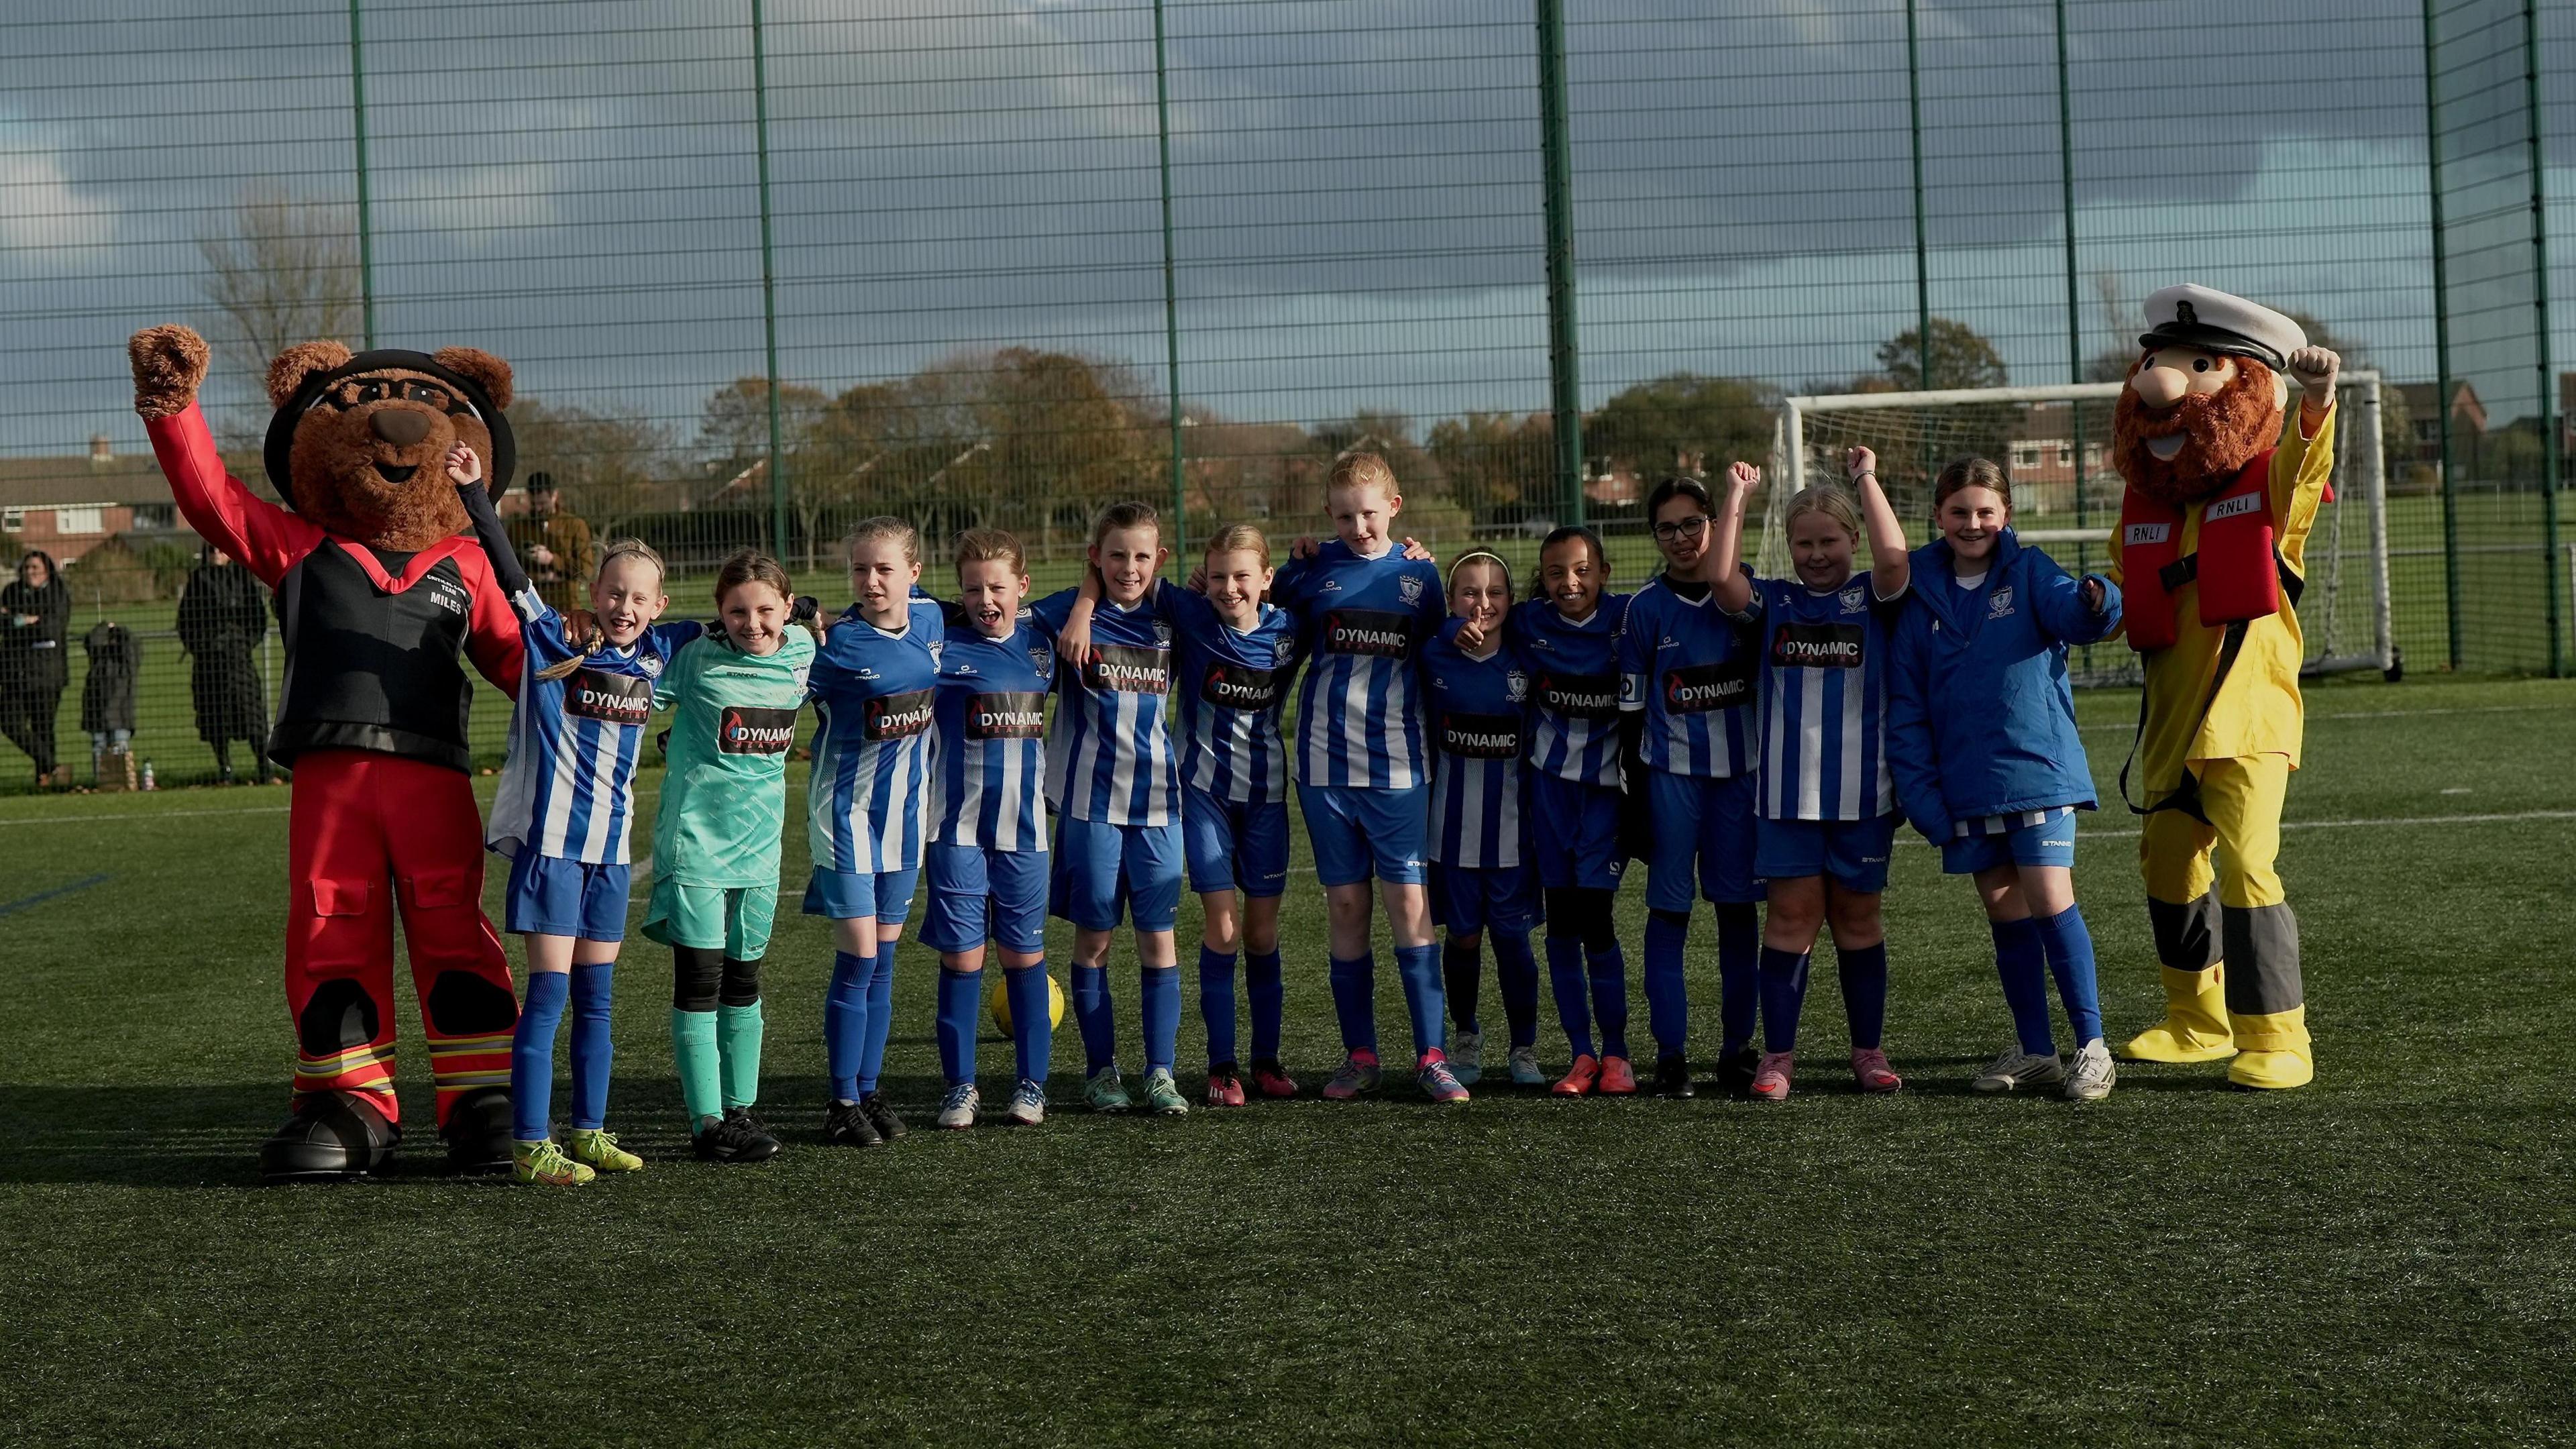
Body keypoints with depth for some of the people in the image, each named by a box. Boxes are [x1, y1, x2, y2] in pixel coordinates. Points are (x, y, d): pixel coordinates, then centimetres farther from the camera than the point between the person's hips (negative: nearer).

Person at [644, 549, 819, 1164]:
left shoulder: (802, 653, 2)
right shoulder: (694, 659, -10)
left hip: (760, 845, 5)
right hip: (695, 841, -4)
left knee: (744, 980, 12)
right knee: (699, 981, -3)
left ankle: (740, 1109, 21)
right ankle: (707, 1121, 1)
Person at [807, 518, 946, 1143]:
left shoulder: (930, 617, -1)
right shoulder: (836, 641, -15)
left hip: (905, 811, 5)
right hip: (847, 810, -5)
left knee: (883, 961, 10)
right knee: (857, 960, -7)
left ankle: (869, 1091, 19)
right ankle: (843, 1104, 2)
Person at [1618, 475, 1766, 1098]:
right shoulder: (1646, 606, -1)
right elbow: (1631, 703, 1)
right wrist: (1632, 790, -2)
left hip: (1740, 770, 2)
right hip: (1672, 772, -2)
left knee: (1739, 907, 4)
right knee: (1669, 909, -2)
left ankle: (1738, 1047, 14)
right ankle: (1670, 1053, 3)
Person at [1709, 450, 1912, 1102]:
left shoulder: (1871, 600, 3)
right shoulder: (1774, 602, 7)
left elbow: (1895, 560, -17)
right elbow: (1722, 579, -11)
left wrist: (1867, 478, -13)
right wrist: (1738, 496, -10)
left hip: (1861, 789, 0)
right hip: (1787, 790, 0)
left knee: (1857, 915, 9)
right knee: (1791, 914, -1)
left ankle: (1868, 1050, 19)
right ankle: (1777, 1054, 4)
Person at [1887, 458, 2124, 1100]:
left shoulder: (2029, 572, 0)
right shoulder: (1921, 594, 6)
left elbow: (2067, 610, -22)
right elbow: (1905, 707, 6)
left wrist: (2095, 603, -46)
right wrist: (1920, 794, -1)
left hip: (2038, 766, -4)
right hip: (1966, 783, 4)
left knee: (2050, 901, -12)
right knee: (2004, 912, 10)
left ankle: (2092, 1046, -5)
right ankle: (2034, 1051, 20)